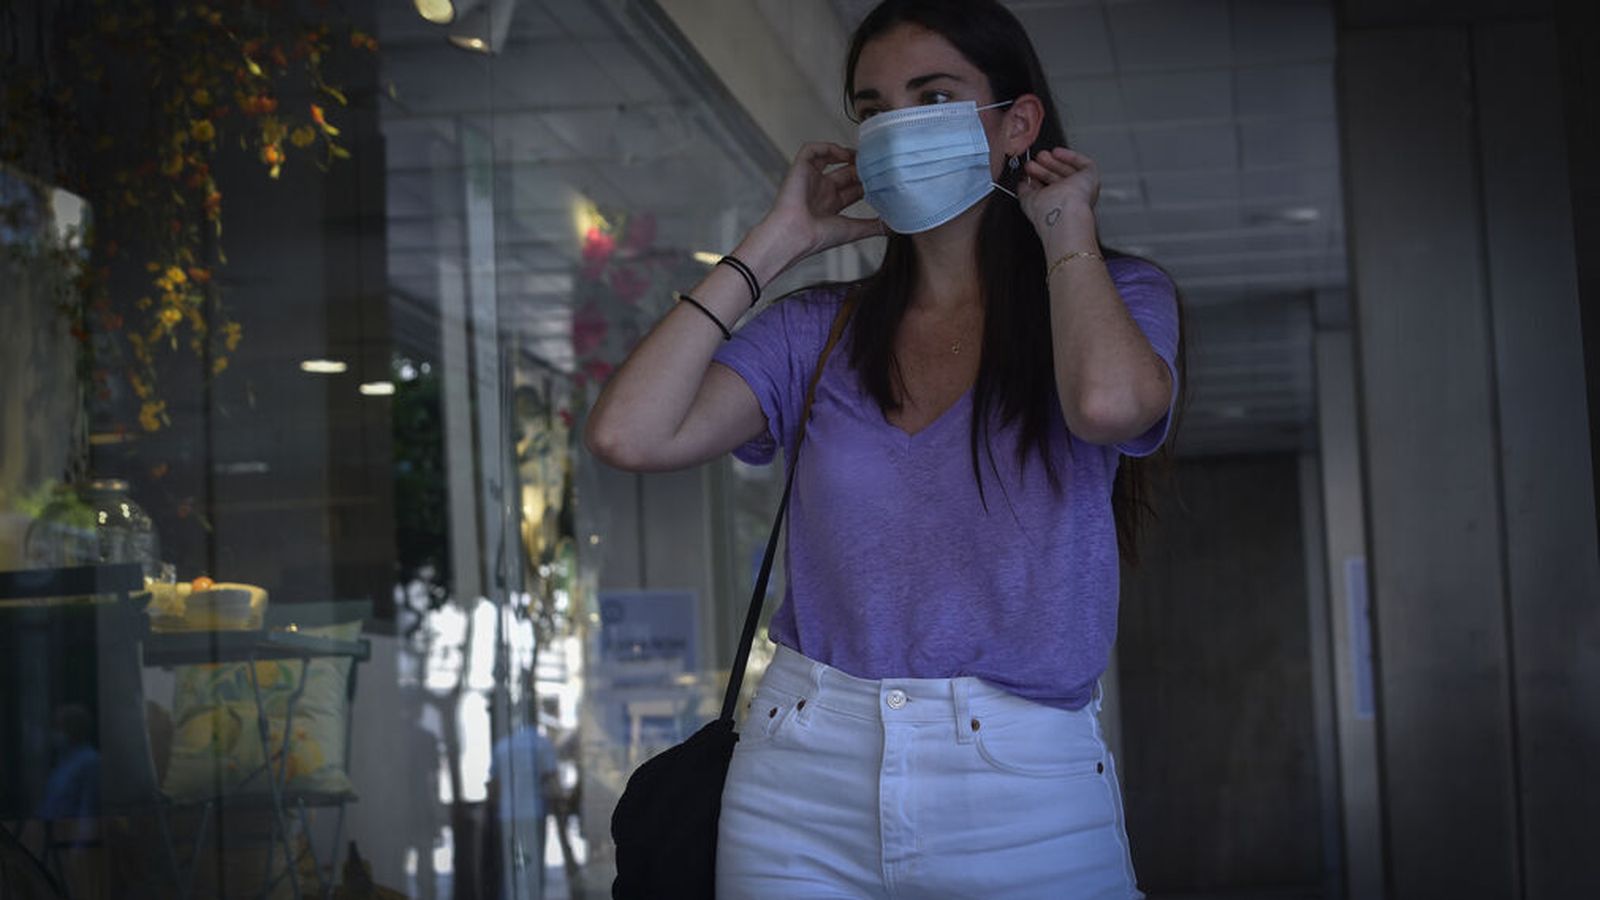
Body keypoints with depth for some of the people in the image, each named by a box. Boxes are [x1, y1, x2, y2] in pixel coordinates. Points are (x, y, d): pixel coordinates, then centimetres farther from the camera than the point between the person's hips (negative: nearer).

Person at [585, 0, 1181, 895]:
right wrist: (776, 244, 1)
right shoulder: (820, 333, 7)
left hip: (1026, 798, -2)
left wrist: (1066, 224, -5)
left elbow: (1108, 401, -23)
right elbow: (630, 433, -8)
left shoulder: (1119, 298, 2)